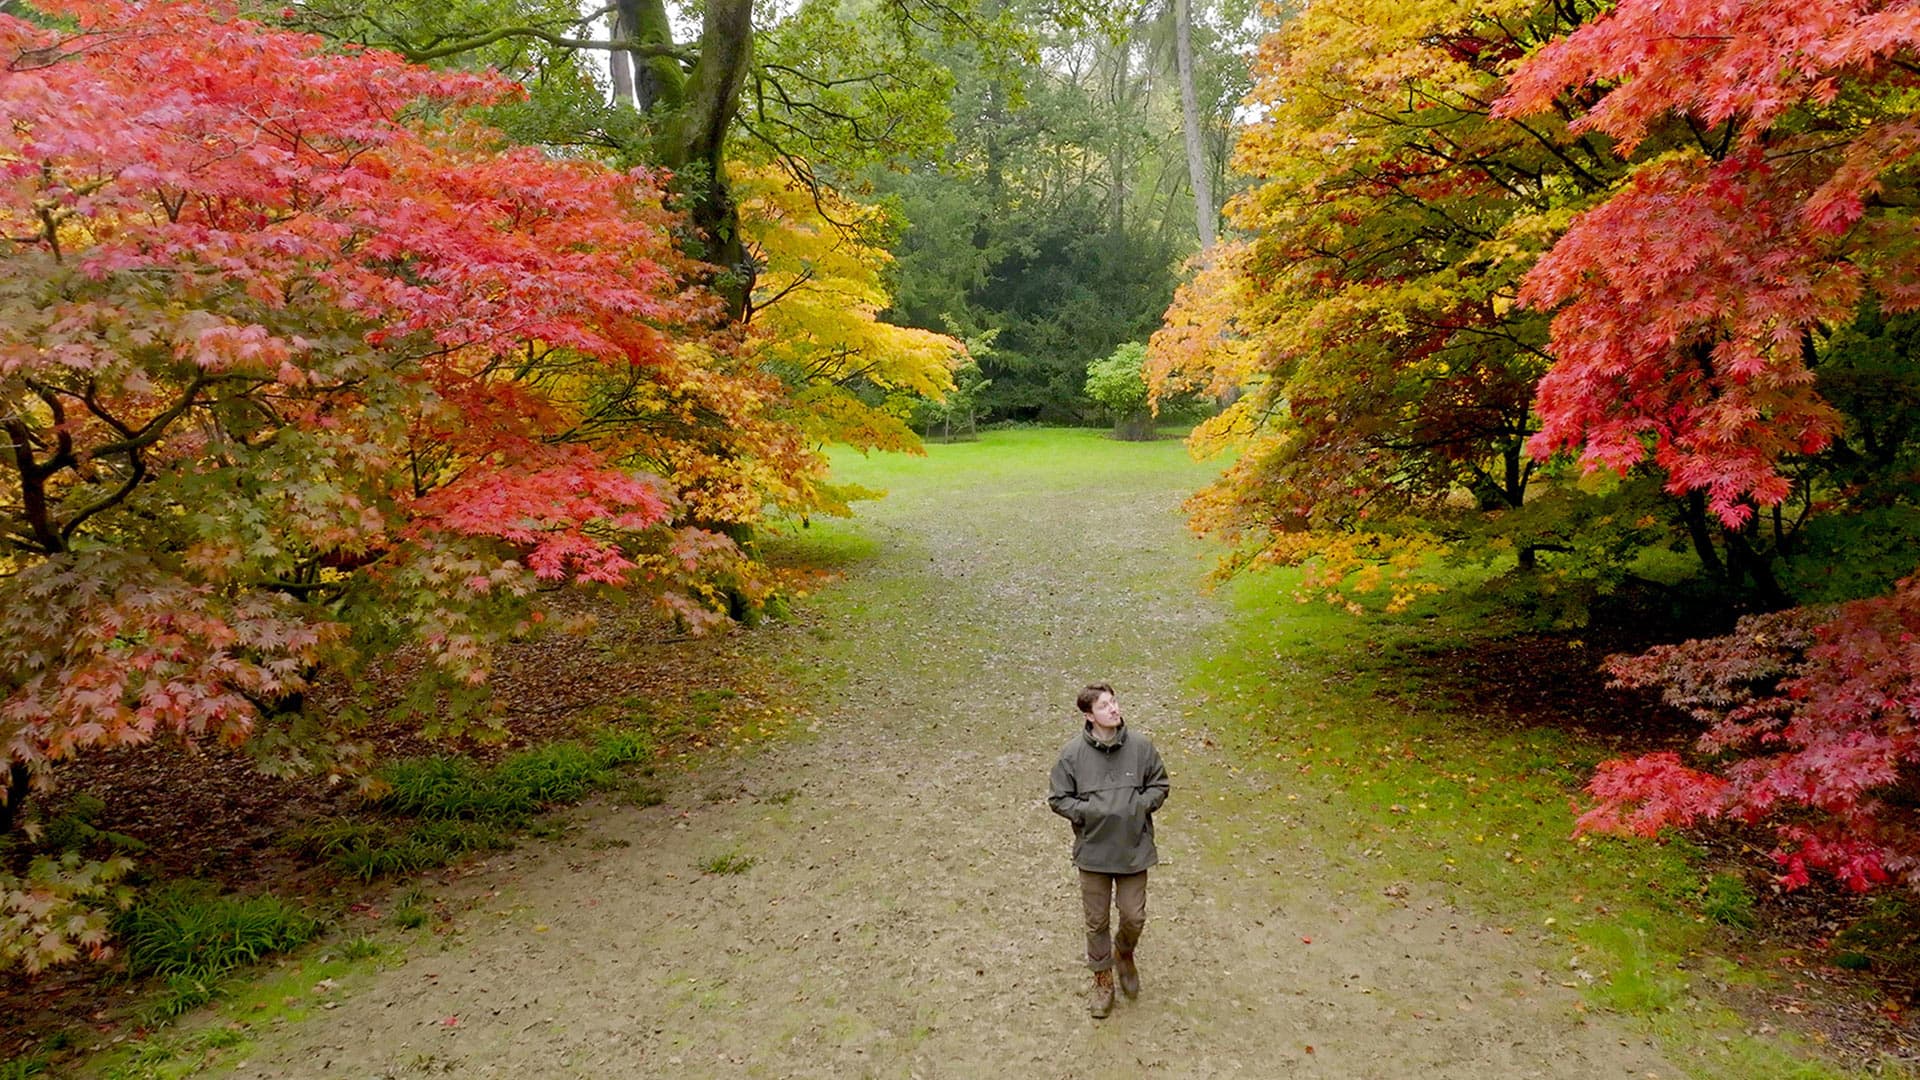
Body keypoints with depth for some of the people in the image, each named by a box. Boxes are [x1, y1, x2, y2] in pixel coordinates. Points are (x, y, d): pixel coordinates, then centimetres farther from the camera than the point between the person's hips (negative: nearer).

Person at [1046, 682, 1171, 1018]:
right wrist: (1088, 812, -17)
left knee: (1134, 918, 10)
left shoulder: (1140, 746, -8)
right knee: (1097, 921, 13)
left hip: (1134, 849, 1)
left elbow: (1160, 785, 5)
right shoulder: (1073, 753, -12)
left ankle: (1124, 954, 43)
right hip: (1093, 850, -1)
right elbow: (1058, 798, -3)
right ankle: (1103, 981, 34)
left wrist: (1141, 805, -13)